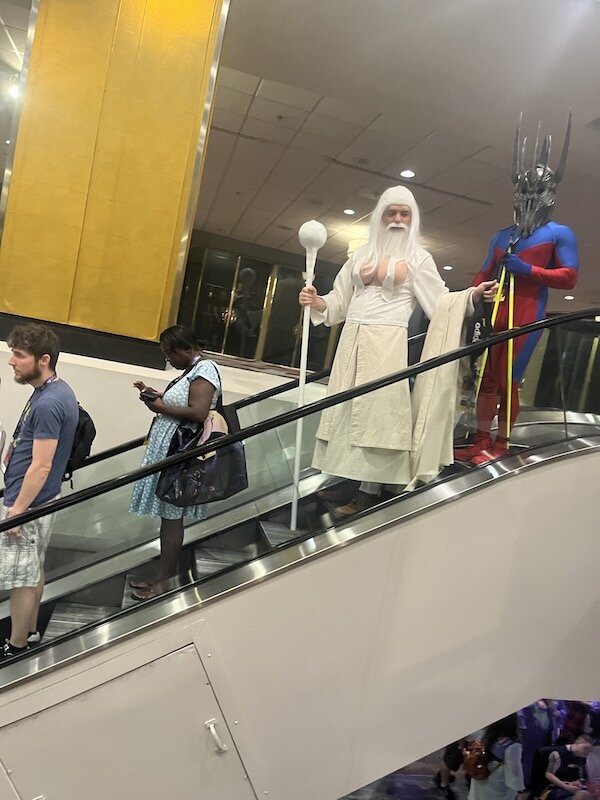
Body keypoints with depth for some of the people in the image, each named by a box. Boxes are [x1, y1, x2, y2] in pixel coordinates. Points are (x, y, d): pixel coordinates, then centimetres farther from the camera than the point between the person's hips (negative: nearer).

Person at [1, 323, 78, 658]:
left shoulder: (48, 403, -26)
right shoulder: (56, 390, 5)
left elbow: (41, 466, -25)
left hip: (28, 504, -10)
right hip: (38, 500, 10)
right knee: (34, 569, 22)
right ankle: (29, 631, 38)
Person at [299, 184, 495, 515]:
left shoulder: (418, 258, 6)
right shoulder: (361, 255, 16)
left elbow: (440, 301, 1)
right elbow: (340, 302, 15)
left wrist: (472, 294, -14)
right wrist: (317, 302, -4)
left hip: (387, 342, -5)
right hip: (351, 339, 5)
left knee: (377, 408, -7)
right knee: (347, 407, 4)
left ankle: (370, 490, -4)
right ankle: (345, 478, 12)